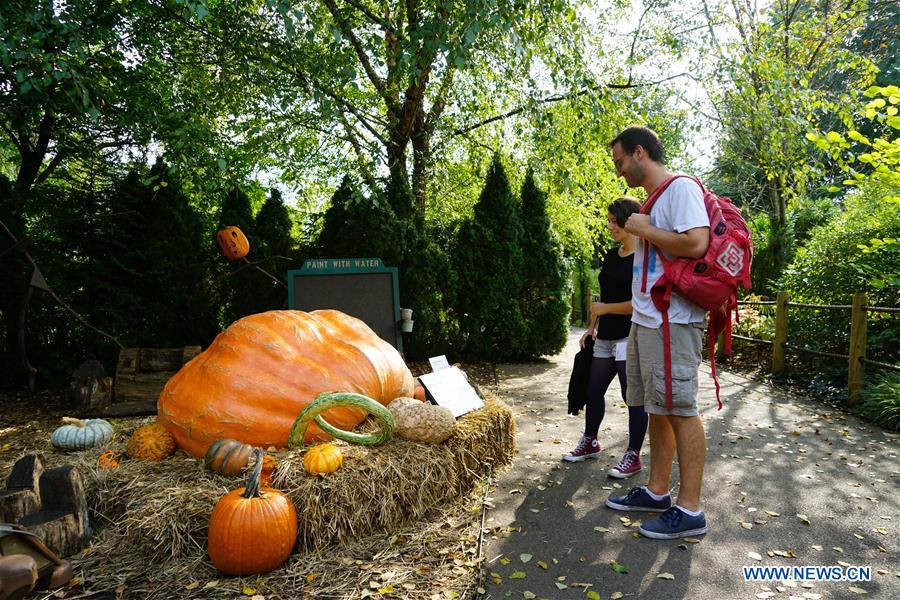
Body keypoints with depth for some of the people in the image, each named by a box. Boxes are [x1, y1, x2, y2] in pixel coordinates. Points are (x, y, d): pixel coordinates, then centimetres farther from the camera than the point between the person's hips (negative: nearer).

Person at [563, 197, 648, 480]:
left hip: (630, 338, -8)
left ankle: (633, 456, 15)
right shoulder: (611, 255, 13)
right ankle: (590, 442, 32)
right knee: (594, 390, 15)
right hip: (606, 338, 8)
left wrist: (605, 308, -12)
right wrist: (593, 327, 14)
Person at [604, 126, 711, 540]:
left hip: (672, 322, -10)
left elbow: (696, 244, -24)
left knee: (680, 409, -4)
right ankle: (657, 491, 25)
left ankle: (689, 509, 6)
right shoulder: (654, 200, 20)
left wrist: (643, 229, -12)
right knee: (658, 408, 14)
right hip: (646, 320, 10)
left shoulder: (681, 187, -8)